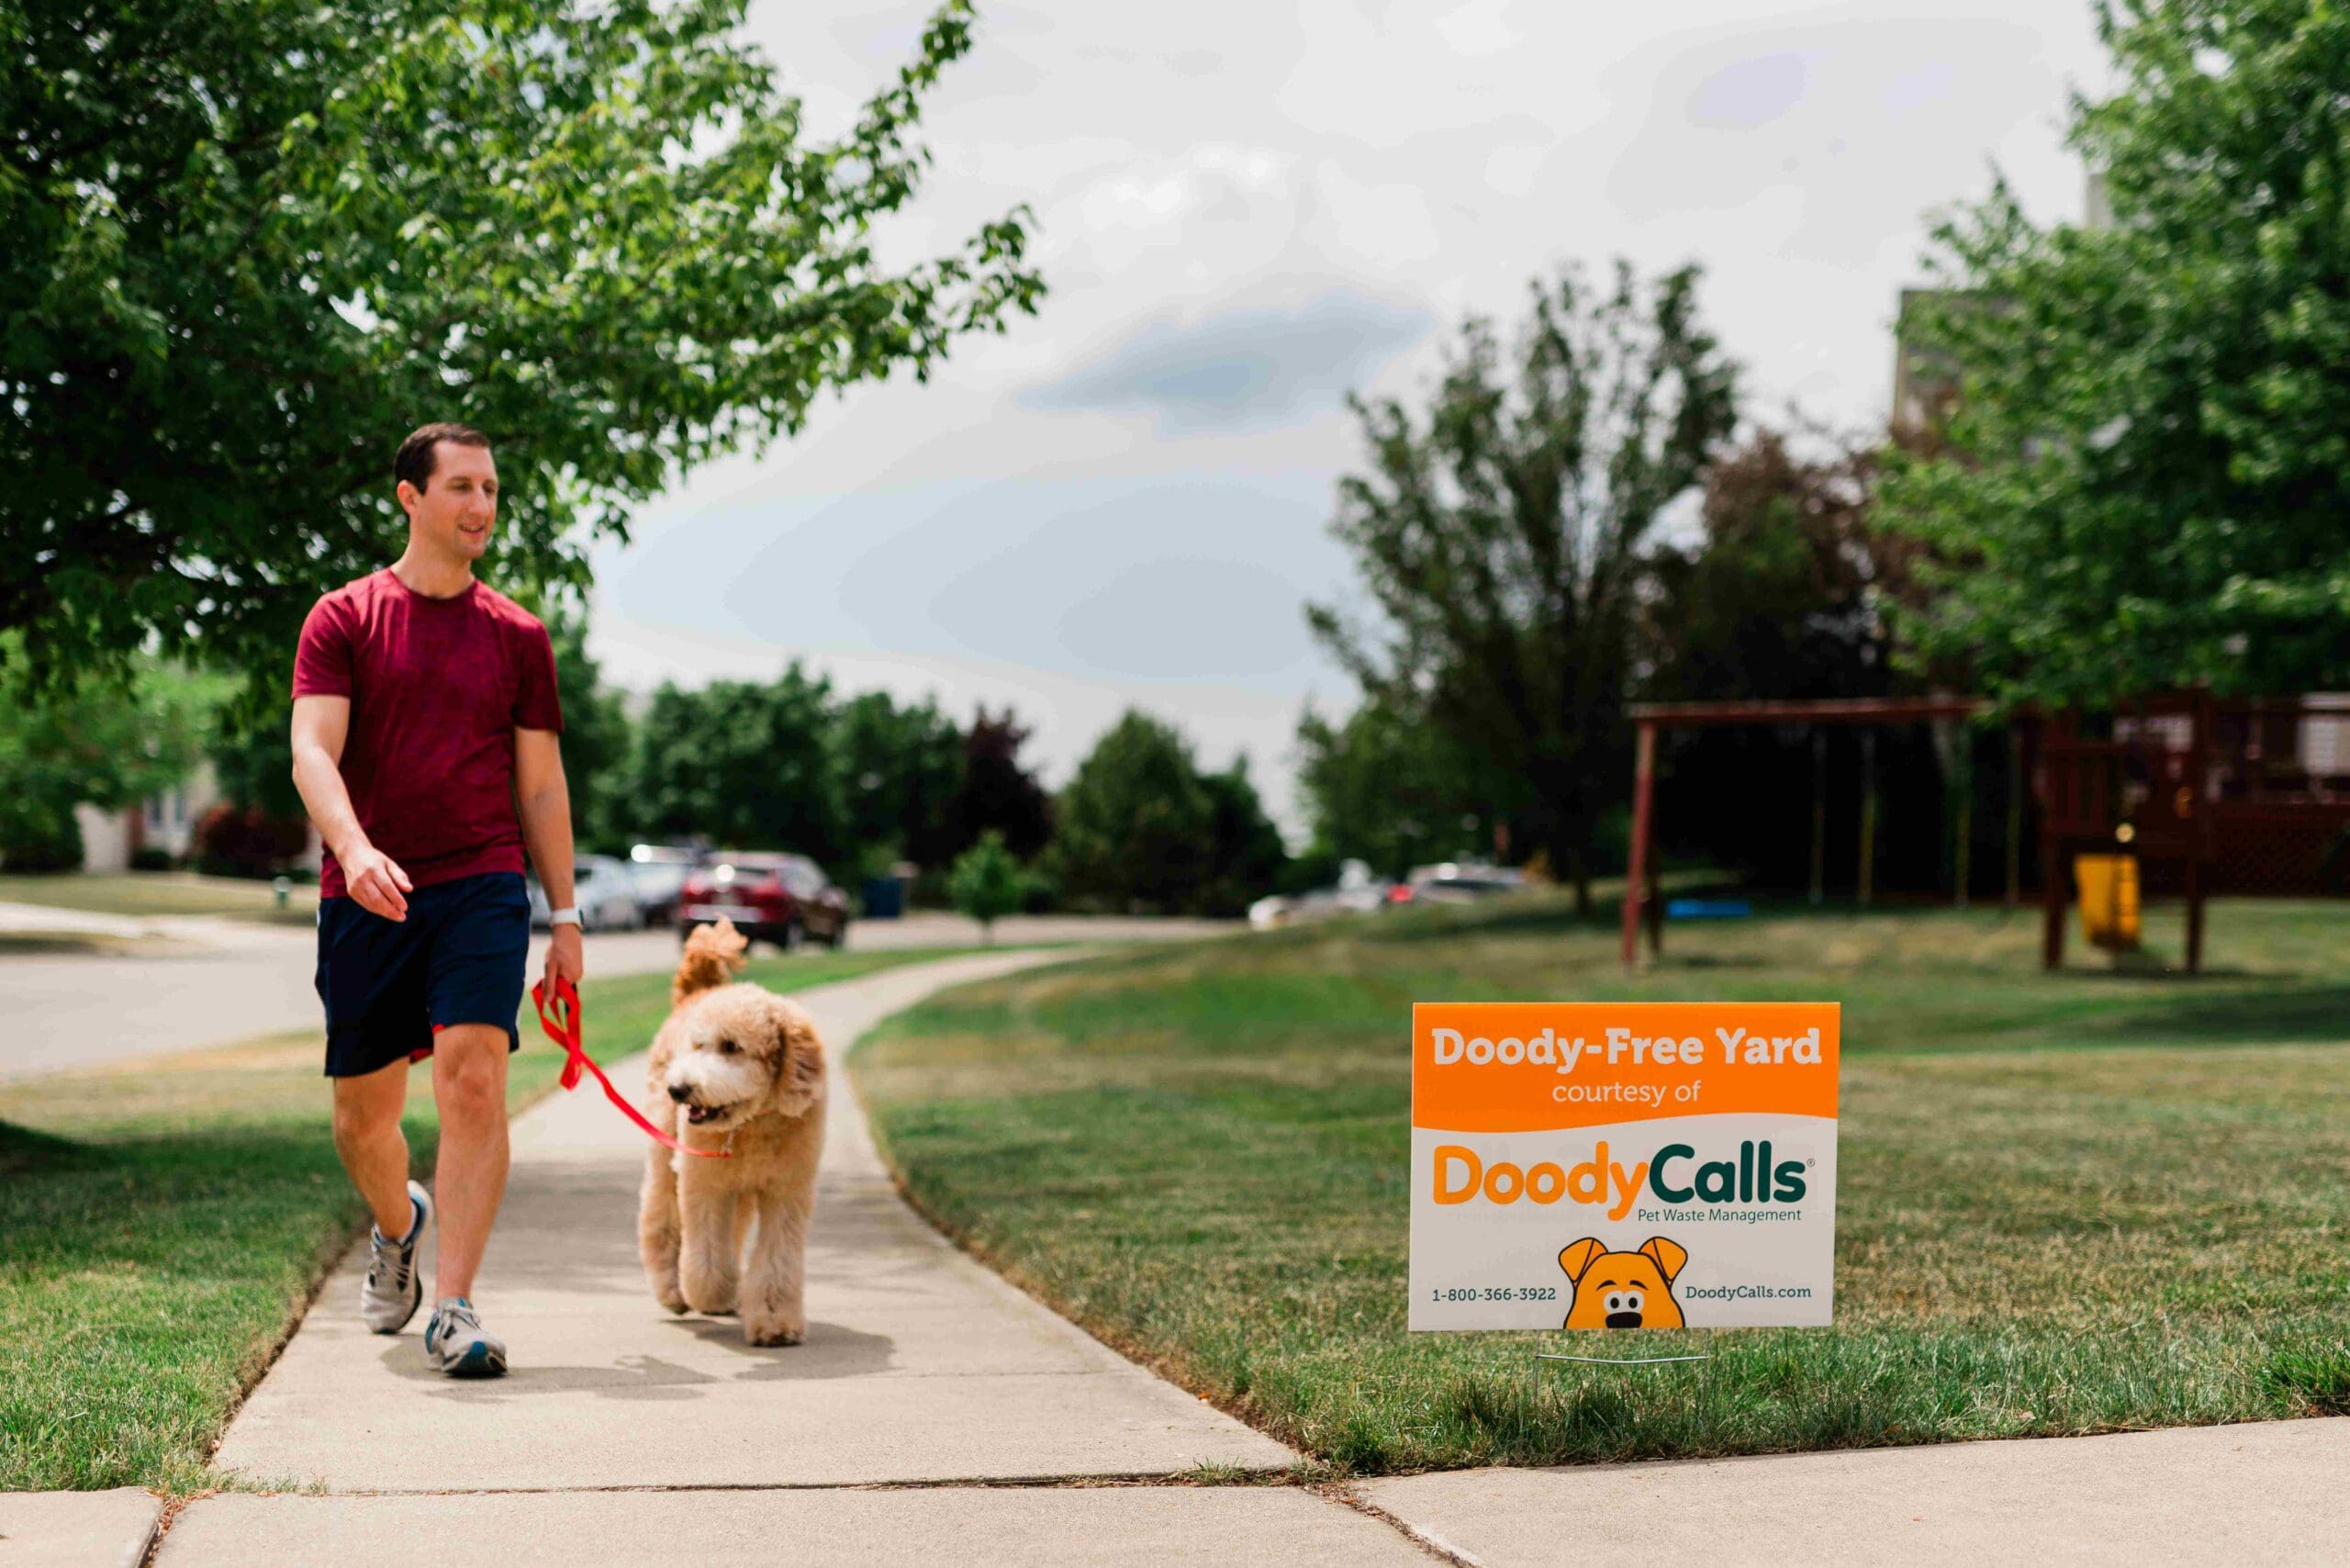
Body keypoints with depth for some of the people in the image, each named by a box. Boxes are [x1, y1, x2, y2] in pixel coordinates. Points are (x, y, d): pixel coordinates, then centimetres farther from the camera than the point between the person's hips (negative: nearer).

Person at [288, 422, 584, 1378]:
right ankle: (397, 1227, 43)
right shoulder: (343, 620, 4)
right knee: (363, 1110, 10)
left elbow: (541, 784, 14)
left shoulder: (516, 635, 10)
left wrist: (565, 915, 11)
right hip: (367, 896, 0)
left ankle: (454, 1311, -15)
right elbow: (312, 752, -8)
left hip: (482, 886, 0)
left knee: (473, 1079, -18)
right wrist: (354, 848, -27)